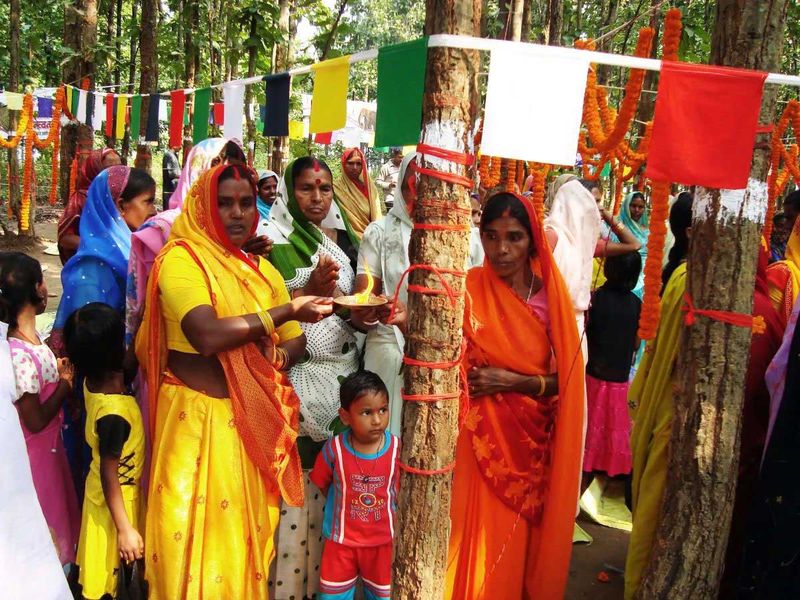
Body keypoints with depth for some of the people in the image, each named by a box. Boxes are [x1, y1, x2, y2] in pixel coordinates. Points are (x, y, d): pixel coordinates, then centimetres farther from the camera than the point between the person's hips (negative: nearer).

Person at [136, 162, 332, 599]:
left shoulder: (263, 270, 12)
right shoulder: (180, 259, -9)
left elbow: (295, 343, 13)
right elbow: (207, 336, -24)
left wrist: (276, 358, -10)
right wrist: (287, 311, -19)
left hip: (254, 421, 6)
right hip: (197, 417, -6)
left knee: (245, 537, 14)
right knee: (197, 539, 4)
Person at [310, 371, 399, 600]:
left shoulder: (396, 448, -17)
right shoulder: (335, 448, -18)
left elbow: (400, 489, -4)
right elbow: (322, 483, -2)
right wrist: (343, 506, -3)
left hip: (381, 540, 1)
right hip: (340, 539, 0)